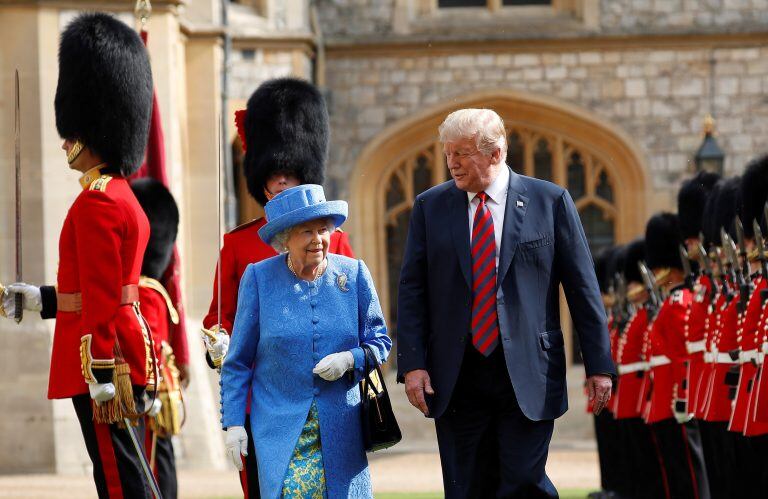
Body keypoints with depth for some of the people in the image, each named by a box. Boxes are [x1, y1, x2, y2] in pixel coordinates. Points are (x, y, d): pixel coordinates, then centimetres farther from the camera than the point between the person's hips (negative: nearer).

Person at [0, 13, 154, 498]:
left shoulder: (94, 206, -14)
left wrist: (100, 380, -21)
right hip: (129, 352, 10)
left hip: (104, 359, -10)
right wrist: (42, 298, 24)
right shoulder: (125, 197, 17)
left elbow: (101, 303, -19)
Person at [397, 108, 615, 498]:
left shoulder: (550, 202, 1)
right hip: (456, 379, 2)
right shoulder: (430, 207, 7)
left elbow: (583, 287, 3)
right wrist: (412, 364, -4)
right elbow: (412, 291, 6)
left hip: (528, 376, -2)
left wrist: (599, 365, 0)